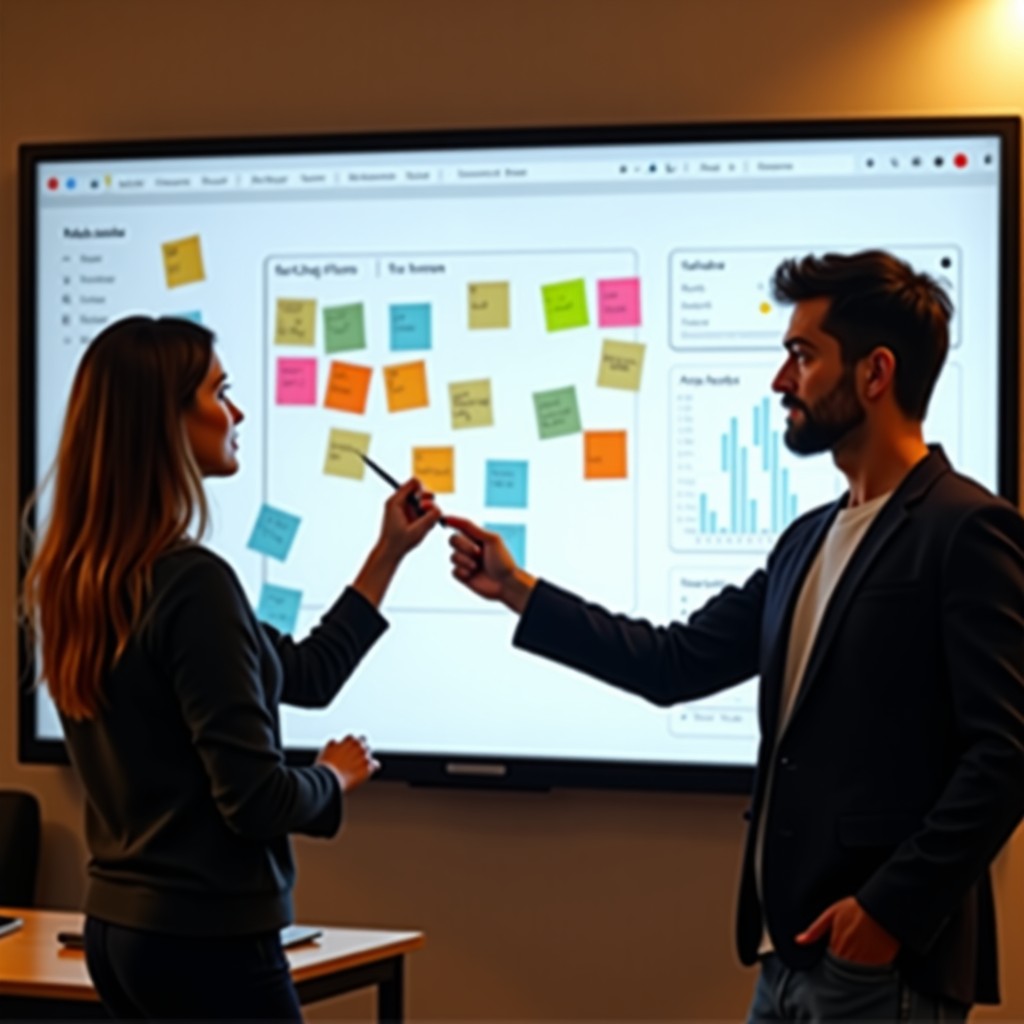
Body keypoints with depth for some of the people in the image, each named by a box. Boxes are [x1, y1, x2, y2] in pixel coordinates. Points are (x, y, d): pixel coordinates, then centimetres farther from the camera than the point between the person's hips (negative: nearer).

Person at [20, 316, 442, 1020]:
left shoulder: (80, 579, 8)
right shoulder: (192, 583, -20)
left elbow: (305, 675, 15)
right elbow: (255, 799, -20)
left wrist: (388, 554, 17)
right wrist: (335, 778, 0)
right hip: (208, 937, -9)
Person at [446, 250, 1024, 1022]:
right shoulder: (811, 540, 16)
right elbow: (678, 663, 19)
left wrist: (892, 909, -19)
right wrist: (515, 588, 17)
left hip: (886, 960, -8)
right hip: (792, 954, 8)